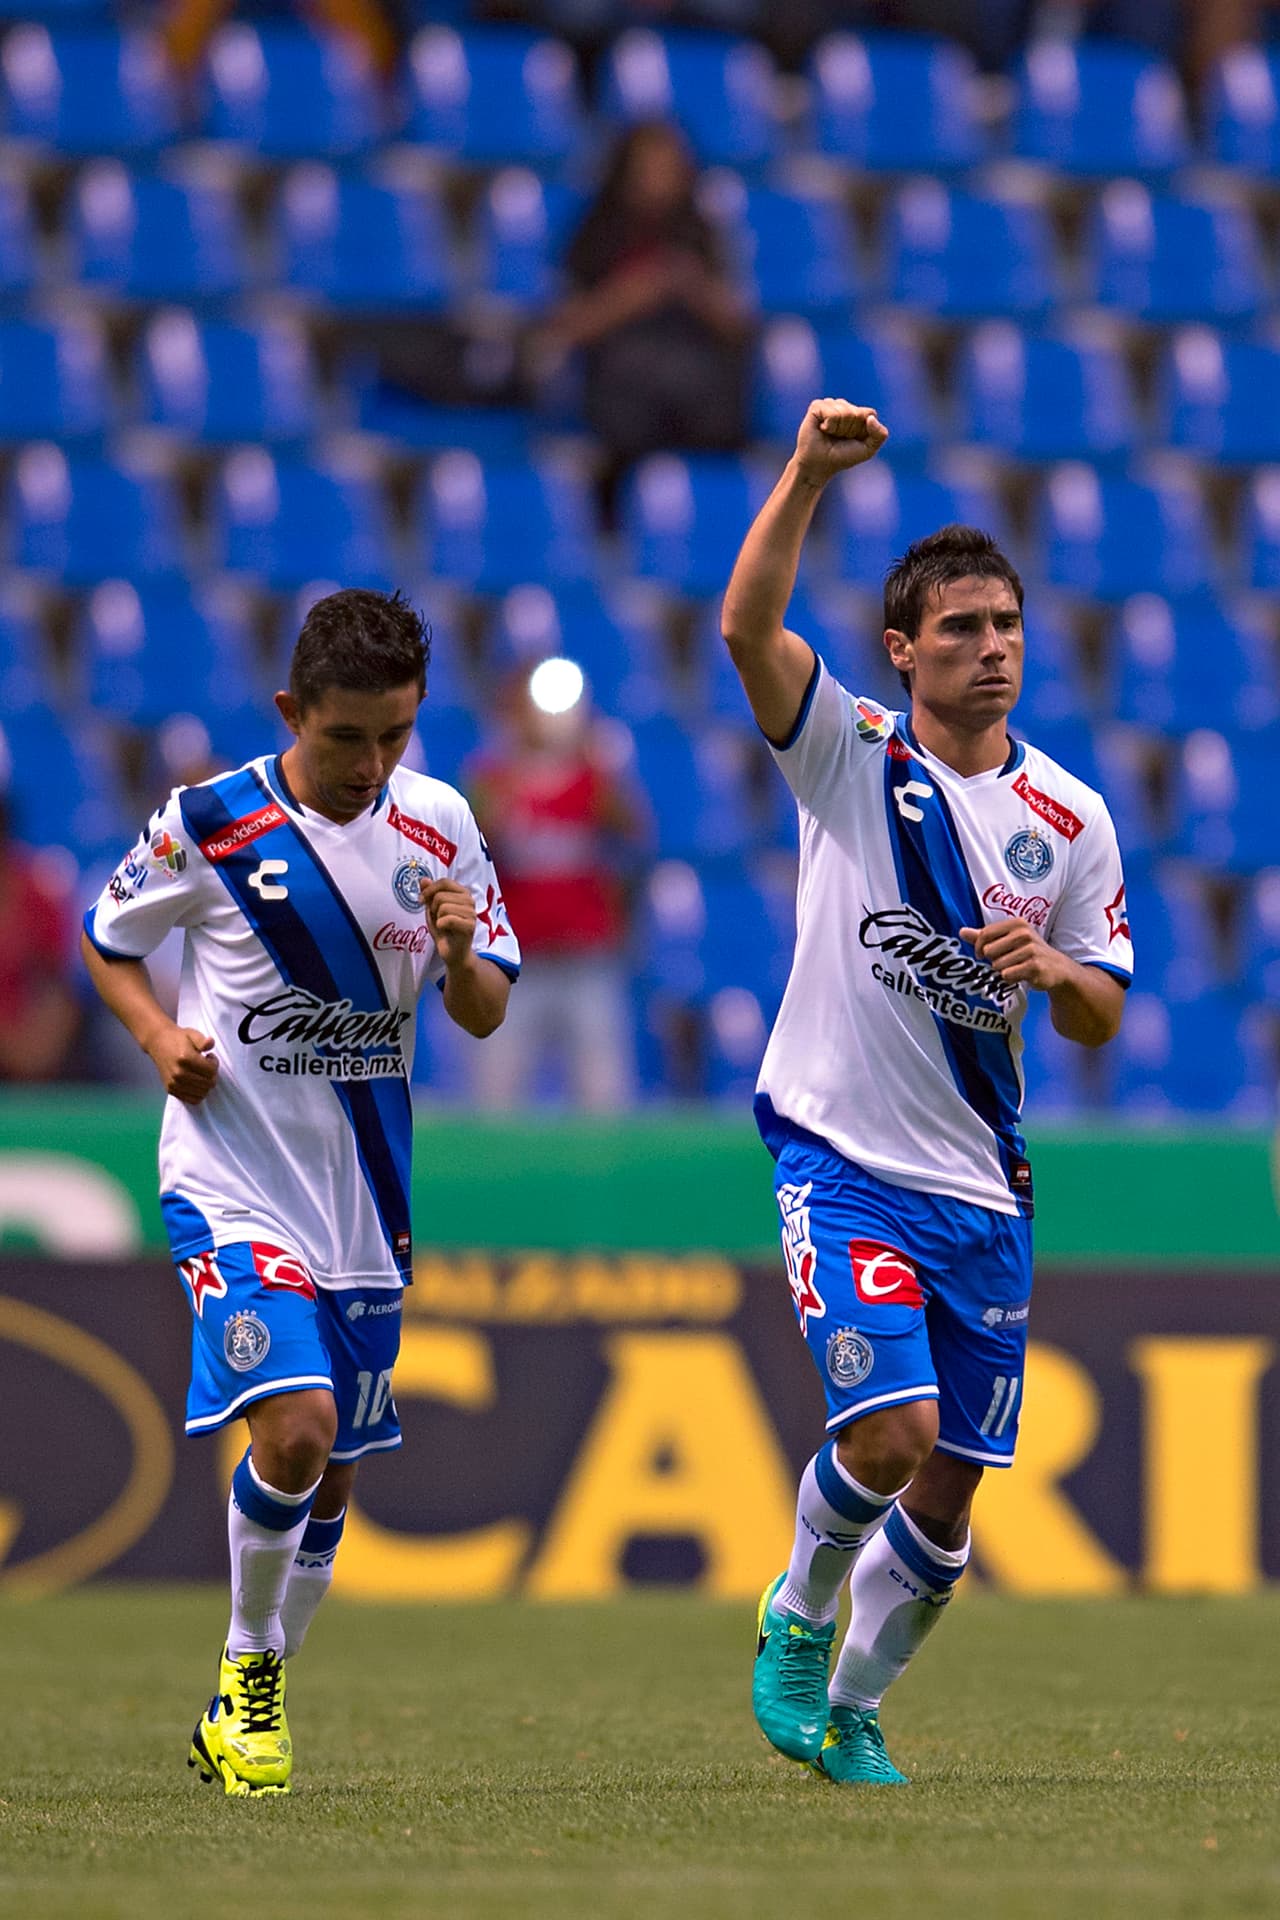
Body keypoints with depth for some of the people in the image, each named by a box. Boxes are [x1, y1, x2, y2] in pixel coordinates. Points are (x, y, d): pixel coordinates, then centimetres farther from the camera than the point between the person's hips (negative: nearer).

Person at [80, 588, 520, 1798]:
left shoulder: (440, 825, 0)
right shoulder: (207, 823, -10)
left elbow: (484, 1017, 4)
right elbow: (105, 940, 6)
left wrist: (461, 956, -18)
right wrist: (162, 1038, -13)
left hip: (363, 1198, 5)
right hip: (233, 1185, -4)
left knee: (333, 1472, 10)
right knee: (294, 1426, -22)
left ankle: (245, 1704, 29)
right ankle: (247, 1667, 0)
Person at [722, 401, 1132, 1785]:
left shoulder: (1072, 818, 5)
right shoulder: (850, 755, -4)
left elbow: (1100, 1022, 9)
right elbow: (747, 627, -21)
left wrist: (1058, 970, -14)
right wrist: (809, 473, -31)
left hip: (982, 1188, 4)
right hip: (843, 1158, -4)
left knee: (951, 1489, 6)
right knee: (892, 1429, -20)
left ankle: (852, 1708, 28)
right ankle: (796, 1614, 10)